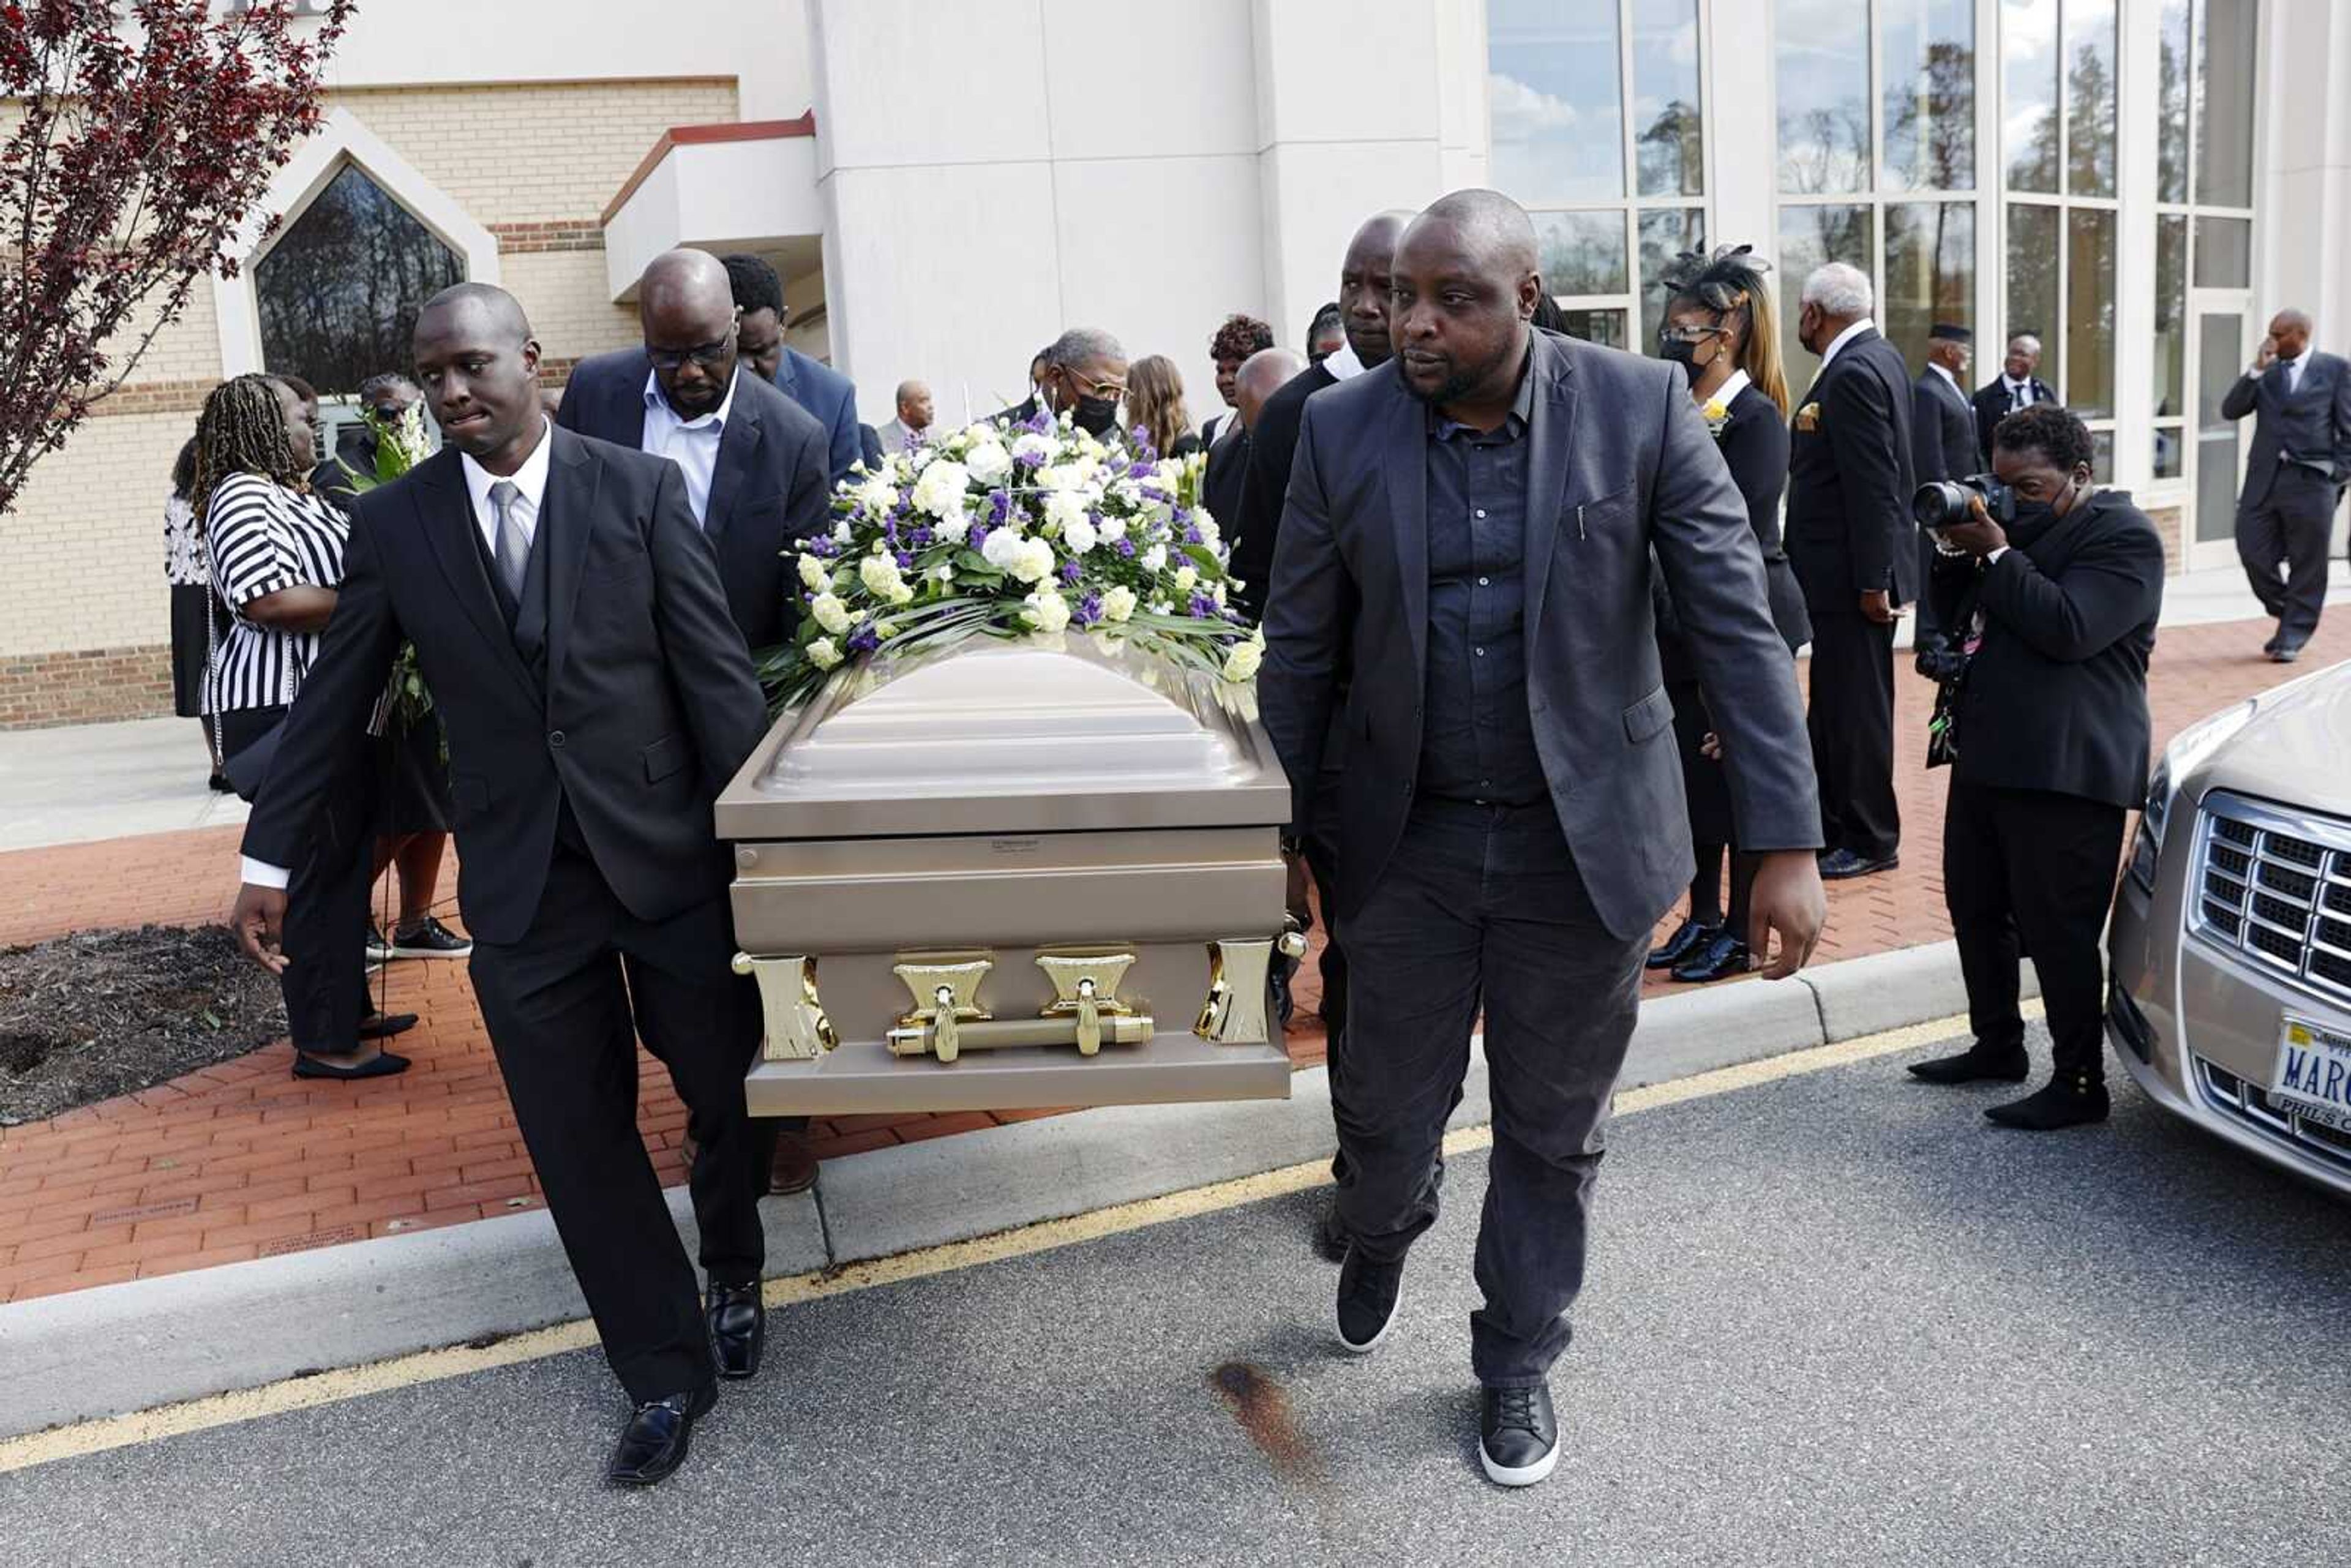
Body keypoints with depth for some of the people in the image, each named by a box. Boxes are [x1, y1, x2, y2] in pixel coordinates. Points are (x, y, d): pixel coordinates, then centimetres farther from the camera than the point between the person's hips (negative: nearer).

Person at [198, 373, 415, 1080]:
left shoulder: (294, 496, 16)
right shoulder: (244, 496, -14)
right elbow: (265, 599, -27)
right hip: (286, 710, -10)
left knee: (345, 862, 16)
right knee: (314, 870, -5)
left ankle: (347, 1009, 27)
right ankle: (323, 1041, 3)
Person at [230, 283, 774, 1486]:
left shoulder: (640, 488, -4)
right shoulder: (394, 523, 2)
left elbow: (716, 667, -6)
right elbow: (334, 700, 8)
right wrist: (269, 854, 11)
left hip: (670, 851, -1)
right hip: (521, 881, 2)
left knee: (727, 1089, 11)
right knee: (578, 1139, 6)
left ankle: (735, 1272, 42)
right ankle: (664, 1371, 23)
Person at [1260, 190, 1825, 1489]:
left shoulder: (1641, 408, -10)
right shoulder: (1343, 430, -5)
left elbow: (1737, 626, -10)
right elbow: (1300, 650, 2)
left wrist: (1787, 844, -15)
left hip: (1584, 843, -1)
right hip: (1408, 844, 1)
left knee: (1553, 1133, 13)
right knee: (1385, 1114, 13)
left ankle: (1517, 1361, 38)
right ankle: (1380, 1236, 50)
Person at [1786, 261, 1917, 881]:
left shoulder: (1853, 374, -18)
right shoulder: (1880, 357, 13)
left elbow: (1874, 486, -22)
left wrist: (1872, 581, -20)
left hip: (1851, 573, -10)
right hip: (1857, 569, 10)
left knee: (1856, 709, 0)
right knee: (1836, 707, 16)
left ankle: (1871, 841, 11)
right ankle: (1831, 826, 27)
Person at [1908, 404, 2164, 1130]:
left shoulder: (2122, 536, -8)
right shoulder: (2018, 524, 17)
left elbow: (2069, 629, -21)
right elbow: (1953, 615, 18)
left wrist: (1995, 554, -16)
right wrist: (1958, 549, 1)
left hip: (2064, 770, -9)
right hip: (1986, 757, 9)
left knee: (2057, 931, -5)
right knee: (1974, 910, 16)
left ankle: (2080, 1085, 6)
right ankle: (1996, 1047, 31)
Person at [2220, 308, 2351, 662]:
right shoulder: (2265, 372, 11)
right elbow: (2231, 410, 0)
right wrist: (2257, 370, -8)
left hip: (2312, 480, -3)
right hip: (2265, 477, 3)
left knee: (2306, 564, 2)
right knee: (2254, 553, 1)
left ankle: (2292, 637, 13)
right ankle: (2289, 617, 23)